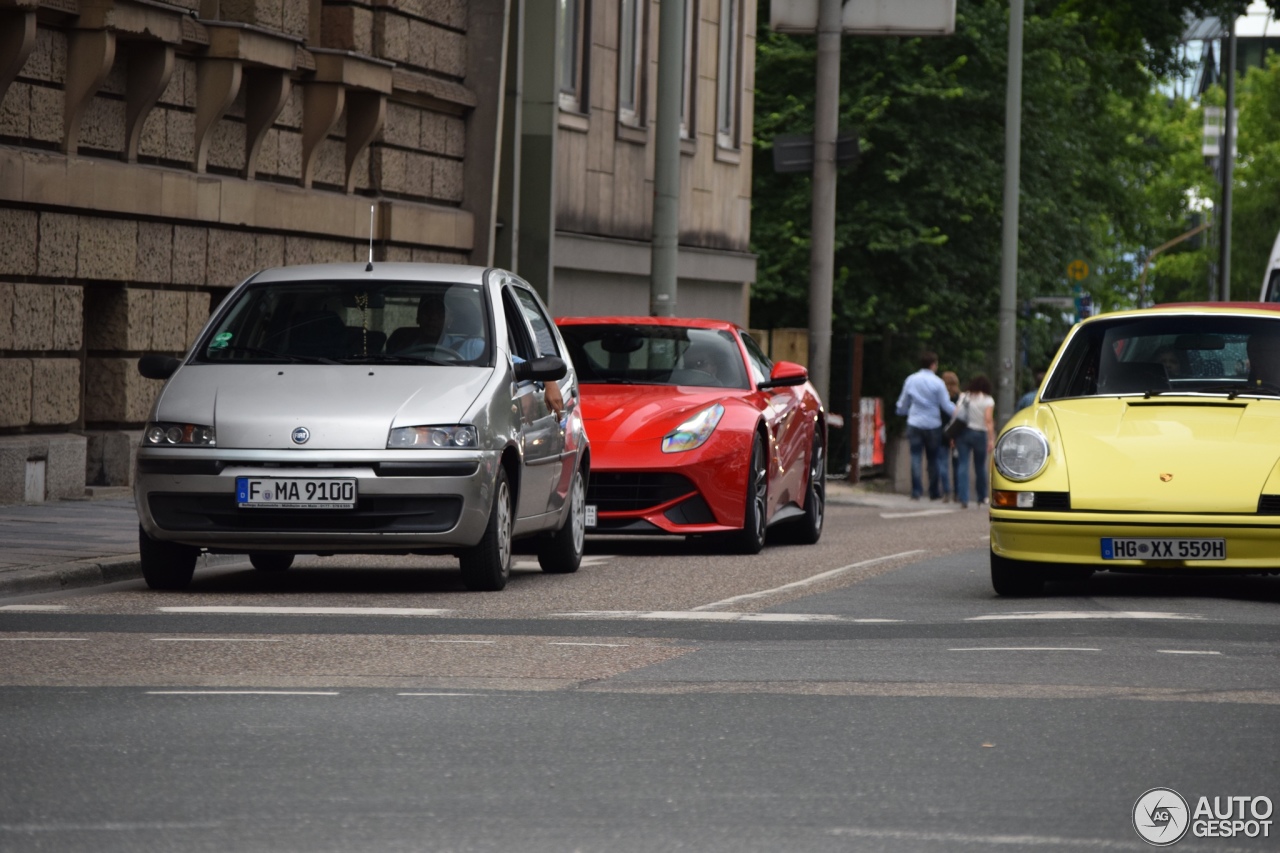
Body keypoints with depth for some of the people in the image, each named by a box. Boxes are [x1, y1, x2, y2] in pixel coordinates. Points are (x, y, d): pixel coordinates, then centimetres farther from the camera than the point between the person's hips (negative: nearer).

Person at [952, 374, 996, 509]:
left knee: (962, 465, -3)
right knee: (980, 466, 12)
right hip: (979, 433, -2)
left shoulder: (963, 397, 10)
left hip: (962, 432, 2)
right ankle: (982, 498, 25)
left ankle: (964, 499, -14)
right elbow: (988, 420, -12)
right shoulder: (987, 400, -1)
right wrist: (991, 439, -14)